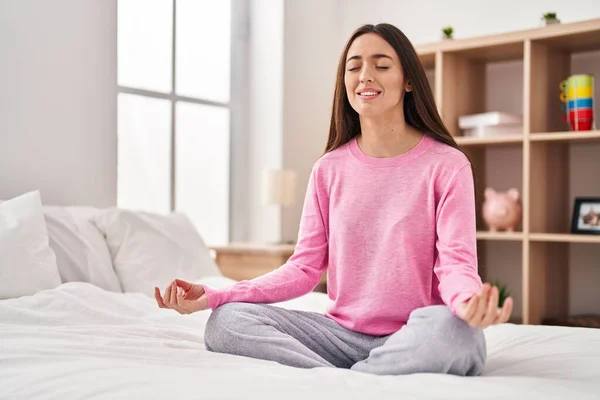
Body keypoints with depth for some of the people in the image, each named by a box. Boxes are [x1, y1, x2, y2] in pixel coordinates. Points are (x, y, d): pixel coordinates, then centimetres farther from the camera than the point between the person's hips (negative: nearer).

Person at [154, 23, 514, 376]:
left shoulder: (447, 165, -5)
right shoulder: (329, 169, 6)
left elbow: (455, 263, -12)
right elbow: (305, 267, 2)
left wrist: (468, 301, -39)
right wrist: (213, 295, -10)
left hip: (414, 337, -3)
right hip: (343, 332, 3)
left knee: (452, 328, -38)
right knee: (227, 321, -16)